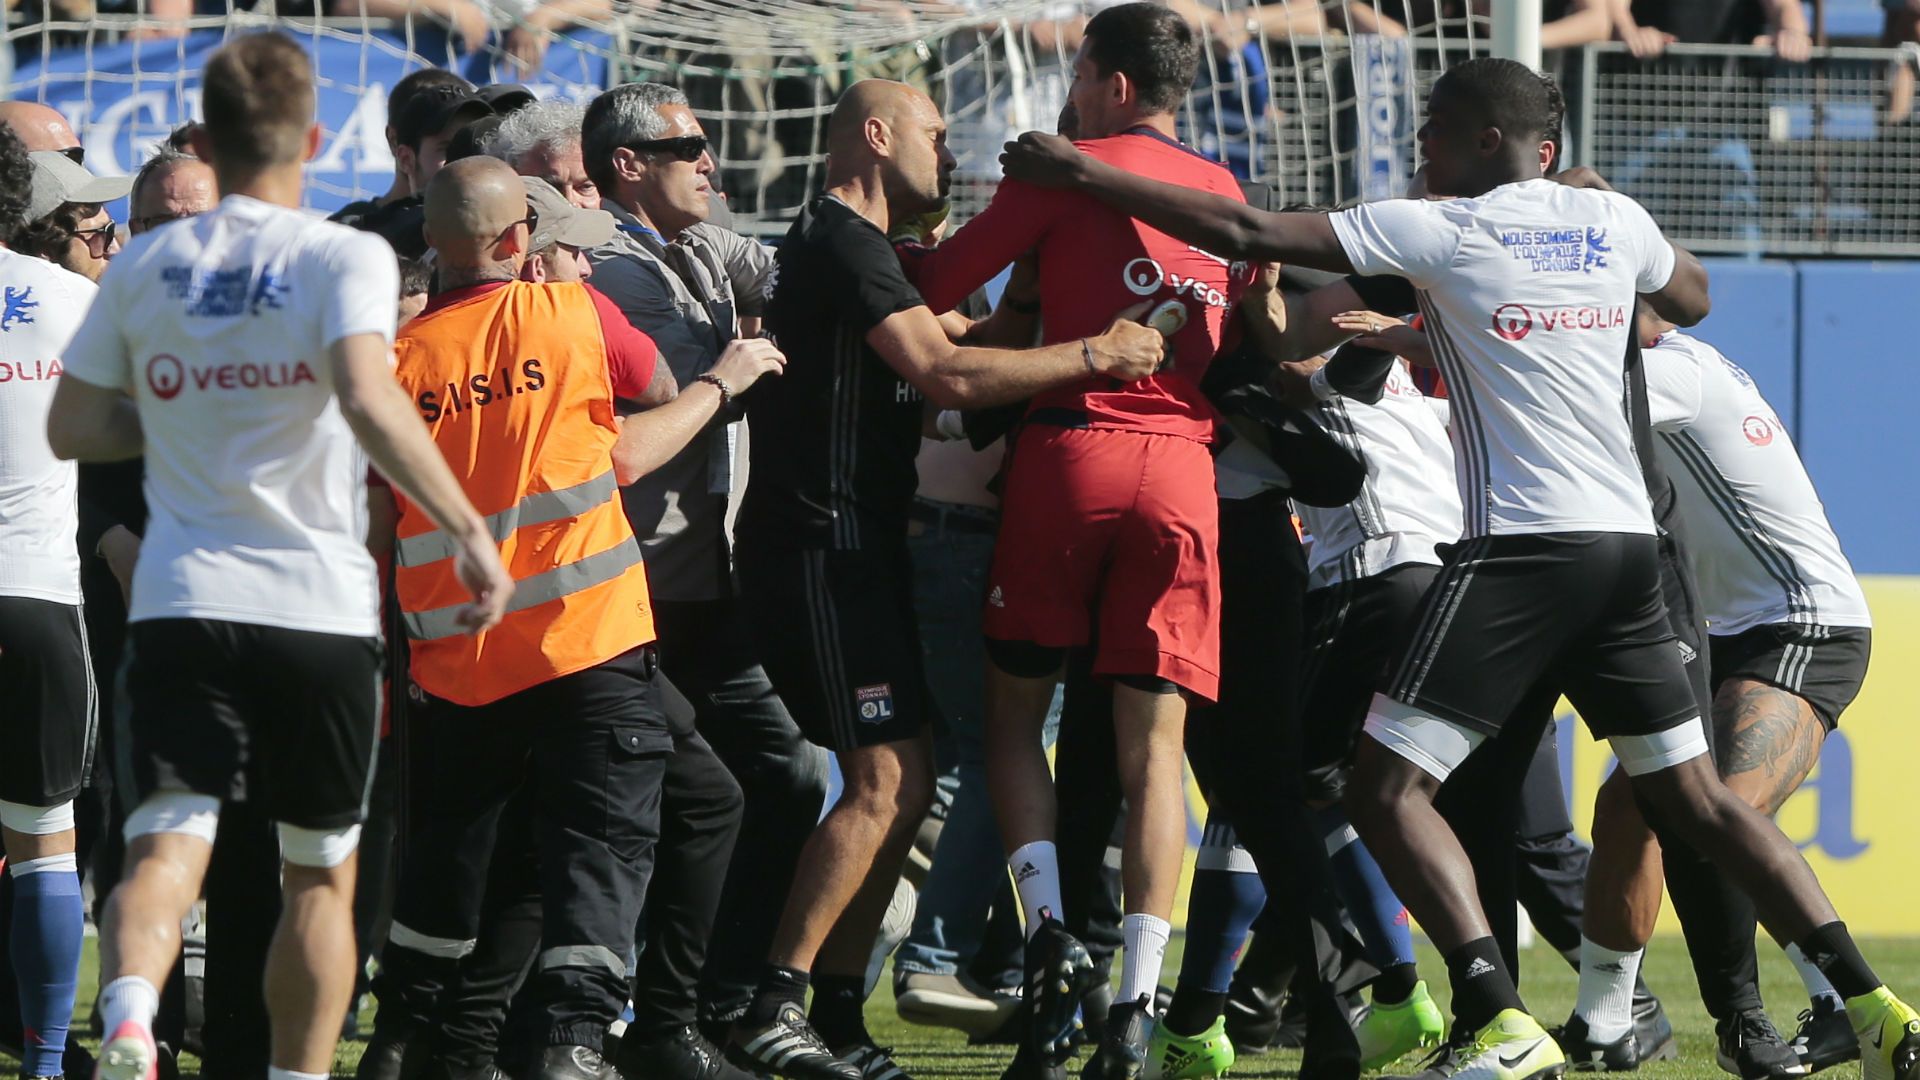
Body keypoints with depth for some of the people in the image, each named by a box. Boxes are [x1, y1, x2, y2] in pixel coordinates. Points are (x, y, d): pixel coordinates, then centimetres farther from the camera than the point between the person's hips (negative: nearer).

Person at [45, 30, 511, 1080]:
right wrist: (469, 529, -18)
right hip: (318, 601, -2)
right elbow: (368, 401, -21)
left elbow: (73, 426, 13)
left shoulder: (147, 264, 7)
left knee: (166, 844, -9)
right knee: (319, 873, 15)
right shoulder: (342, 256, -5)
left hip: (181, 600, 2)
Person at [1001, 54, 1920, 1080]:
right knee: (1692, 796, 14)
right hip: (1626, 541, 6)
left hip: (1521, 547, -6)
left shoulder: (1443, 231, -4)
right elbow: (1692, 298, 33)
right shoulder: (1610, 220, 11)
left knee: (1388, 786, -5)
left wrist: (1081, 174, 1)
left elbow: (1248, 234, -6)